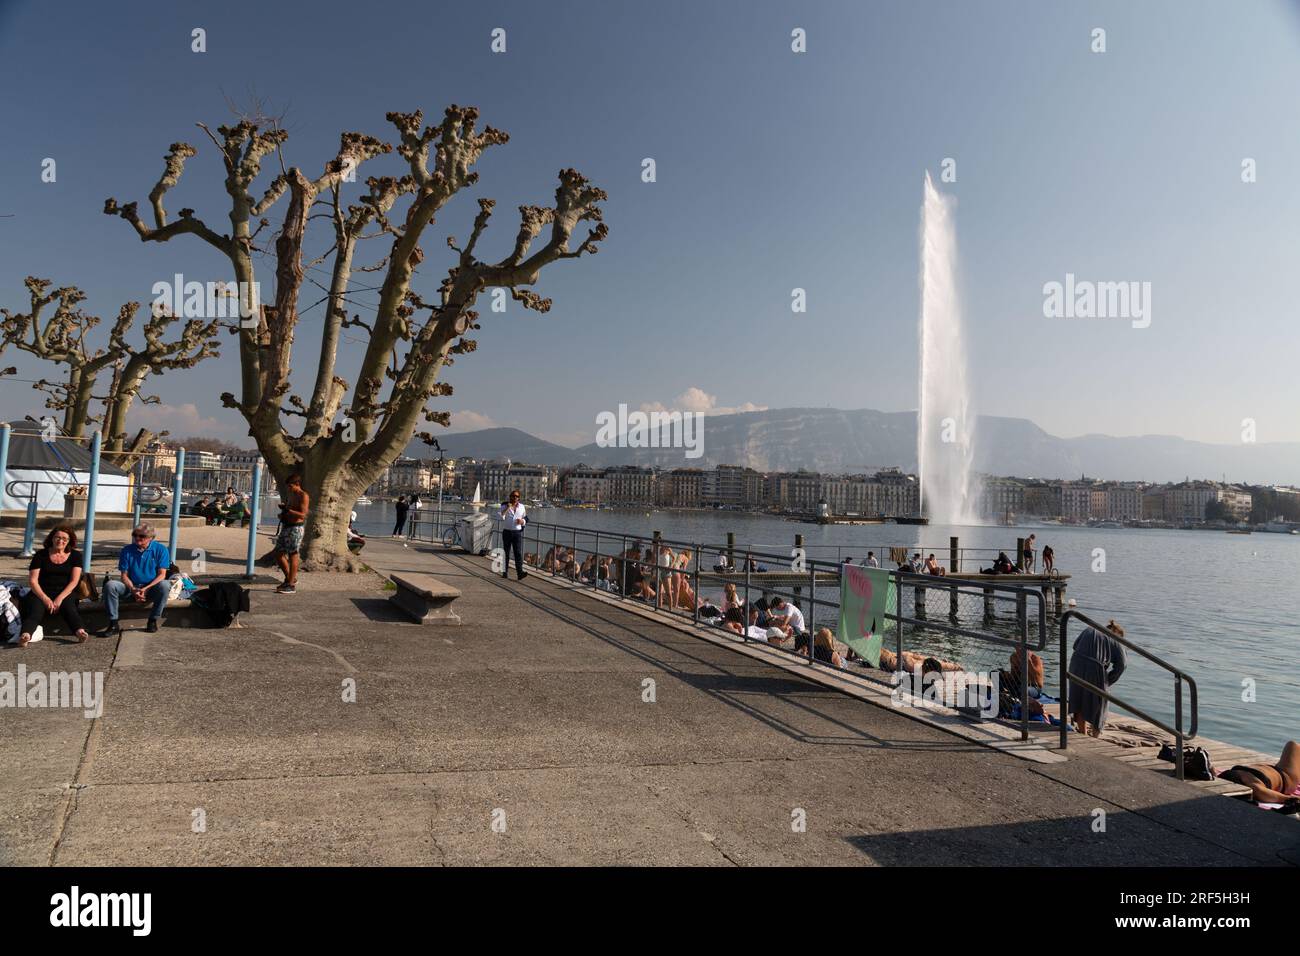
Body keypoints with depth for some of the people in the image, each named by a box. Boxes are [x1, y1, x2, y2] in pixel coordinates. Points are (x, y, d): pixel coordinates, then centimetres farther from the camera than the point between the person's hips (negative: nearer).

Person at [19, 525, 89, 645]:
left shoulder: (75, 555, 9)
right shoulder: (41, 555, 7)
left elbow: (74, 581, 0)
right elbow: (32, 580, 1)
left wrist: (60, 598, -15)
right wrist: (45, 599, -15)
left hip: (65, 592, 0)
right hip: (42, 592, 0)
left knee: (68, 606, -32)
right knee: (35, 608, -31)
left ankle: (80, 631, -60)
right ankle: (25, 635, -58)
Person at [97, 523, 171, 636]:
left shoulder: (160, 549, -3)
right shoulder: (127, 550, 4)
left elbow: (162, 574, -7)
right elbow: (124, 575, 2)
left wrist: (146, 589, -21)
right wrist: (133, 589, -18)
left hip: (151, 588, -2)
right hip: (131, 587, 2)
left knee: (164, 585, -35)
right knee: (110, 585, -24)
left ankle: (153, 620, -19)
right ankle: (113, 624, -23)